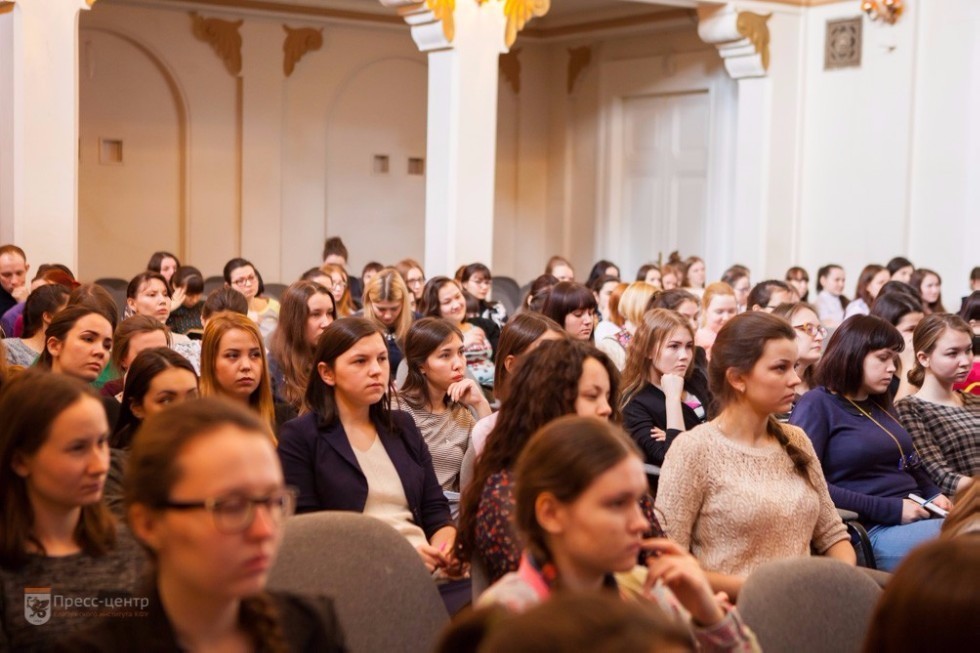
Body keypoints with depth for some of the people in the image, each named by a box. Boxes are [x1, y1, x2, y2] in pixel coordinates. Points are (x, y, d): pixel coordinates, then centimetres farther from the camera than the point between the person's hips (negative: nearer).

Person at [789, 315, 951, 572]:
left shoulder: (881, 404, 21)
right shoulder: (816, 406, -4)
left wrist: (933, 494, 9)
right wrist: (891, 510, -16)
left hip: (918, 517, 8)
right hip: (871, 531, -8)